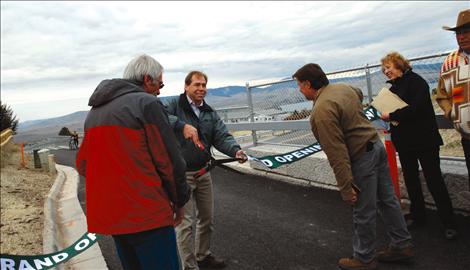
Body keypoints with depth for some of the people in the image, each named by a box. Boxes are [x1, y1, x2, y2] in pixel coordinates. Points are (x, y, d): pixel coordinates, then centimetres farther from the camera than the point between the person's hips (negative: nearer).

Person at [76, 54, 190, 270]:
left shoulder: (95, 111, 13)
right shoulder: (146, 103, -11)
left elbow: (82, 165, 16)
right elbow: (169, 161, -13)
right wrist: (179, 201, 0)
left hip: (109, 215, 8)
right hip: (146, 215, -8)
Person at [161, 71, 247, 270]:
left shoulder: (210, 113, 9)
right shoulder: (174, 104, -9)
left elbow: (222, 137, 0)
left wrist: (235, 150, -20)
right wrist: (182, 125, -37)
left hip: (203, 172, 7)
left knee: (207, 218, 18)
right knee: (185, 222, -1)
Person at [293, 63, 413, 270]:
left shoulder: (322, 110, -24)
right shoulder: (343, 87, 4)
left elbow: (336, 153, -27)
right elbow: (359, 93, 31)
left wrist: (346, 187, -24)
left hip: (362, 157, -10)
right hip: (376, 145, 10)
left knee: (363, 212, 5)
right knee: (387, 199, 20)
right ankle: (402, 245, 35)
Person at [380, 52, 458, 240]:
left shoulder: (415, 81, -11)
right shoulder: (393, 87, 11)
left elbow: (416, 107, -24)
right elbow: (389, 109, 17)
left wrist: (391, 116, -18)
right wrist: (386, 116, -5)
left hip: (424, 139, -7)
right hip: (404, 141, 8)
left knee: (434, 180, -1)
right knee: (411, 180, 14)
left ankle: (448, 222, 11)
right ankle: (418, 216, 28)